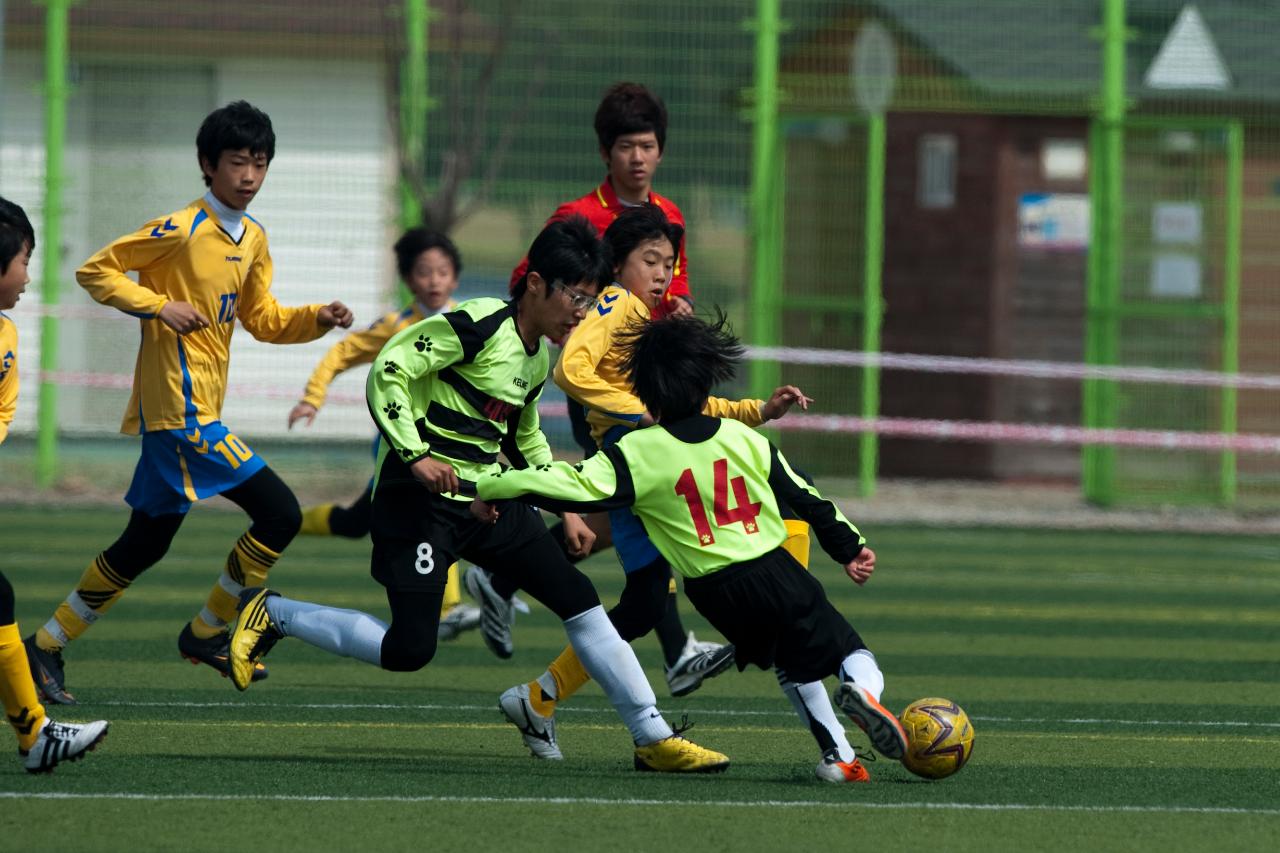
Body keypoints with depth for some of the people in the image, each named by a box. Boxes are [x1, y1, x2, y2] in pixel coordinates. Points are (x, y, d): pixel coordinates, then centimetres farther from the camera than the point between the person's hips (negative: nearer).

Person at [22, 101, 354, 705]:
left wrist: (319, 318, 6)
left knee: (145, 543, 14)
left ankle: (48, 646, 21)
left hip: (200, 412, 9)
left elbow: (261, 320, 22)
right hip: (180, 410, -9)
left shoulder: (253, 239, 13)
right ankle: (207, 633, 2)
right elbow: (95, 271, -10)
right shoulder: (181, 230, -13)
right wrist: (159, 306, -20)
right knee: (278, 513, -11)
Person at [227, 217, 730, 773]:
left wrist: (566, 511, 24)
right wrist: (416, 455, -25)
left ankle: (653, 738, 6)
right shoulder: (478, 324, -13)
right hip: (423, 499, -8)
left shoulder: (537, 357, 15)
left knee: (580, 601, 0)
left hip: (488, 499, 9)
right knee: (409, 649, -14)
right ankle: (269, 614, 5)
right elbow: (387, 371, -19)